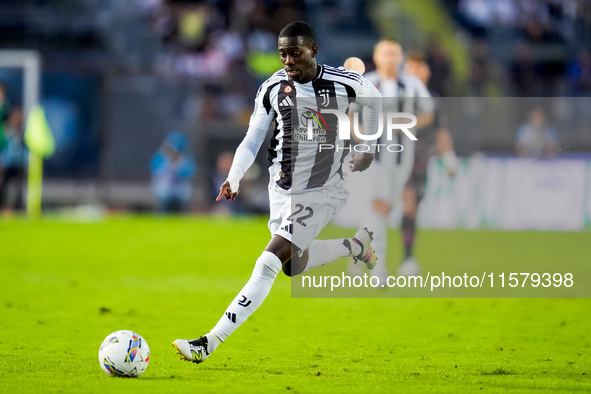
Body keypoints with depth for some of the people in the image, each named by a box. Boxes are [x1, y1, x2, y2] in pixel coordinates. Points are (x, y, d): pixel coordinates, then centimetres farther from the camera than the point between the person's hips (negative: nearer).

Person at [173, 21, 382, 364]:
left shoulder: (343, 84, -13)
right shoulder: (273, 88, -5)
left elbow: (374, 99, 10)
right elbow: (252, 140, 1)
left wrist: (369, 149, 13)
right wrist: (234, 178, -14)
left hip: (321, 192, -6)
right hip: (282, 190, 6)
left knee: (269, 264, -16)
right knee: (294, 265, 19)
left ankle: (210, 343, -19)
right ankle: (356, 245, 43)